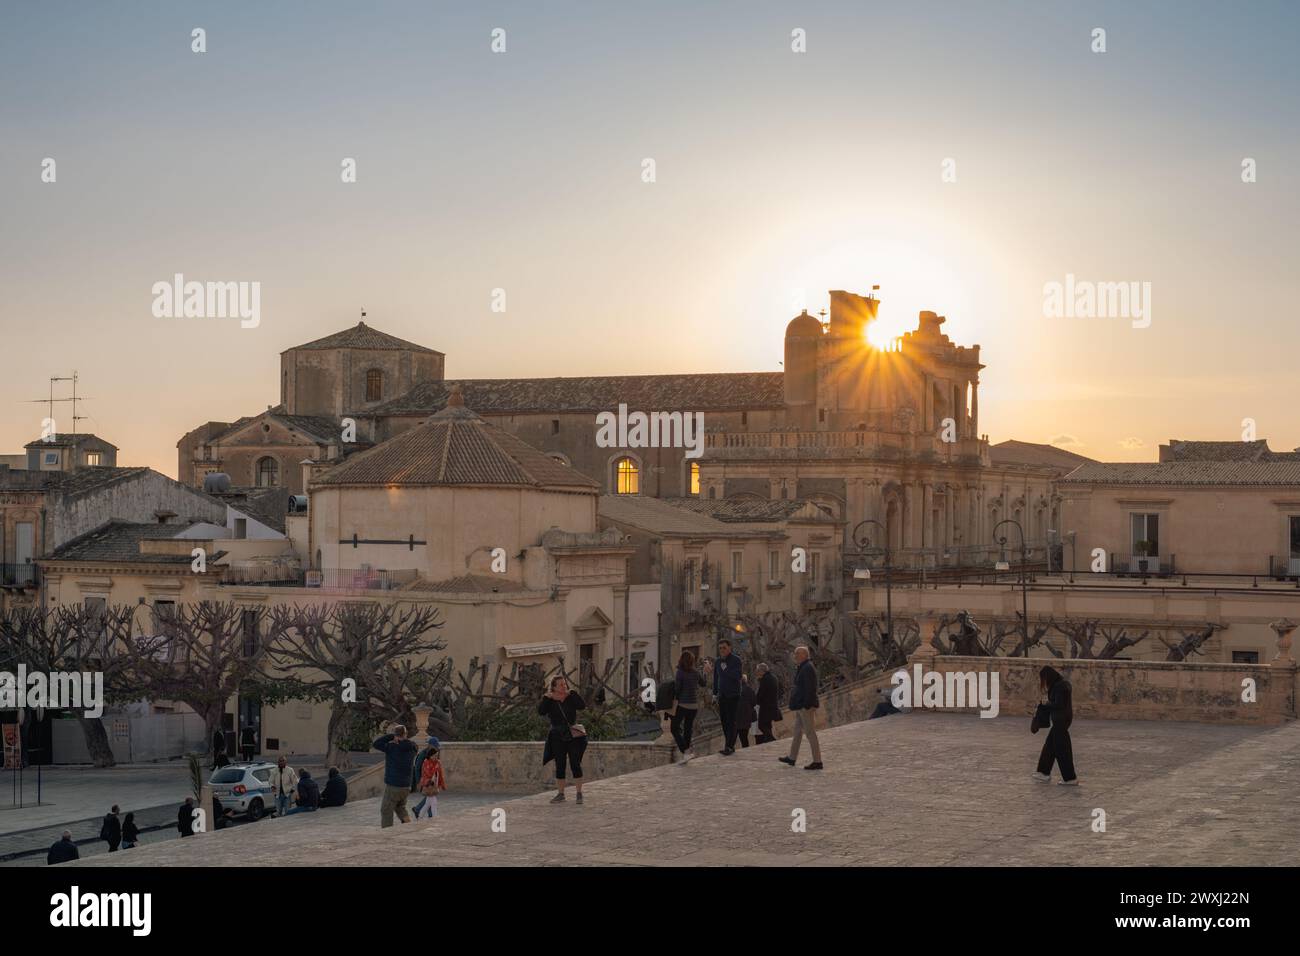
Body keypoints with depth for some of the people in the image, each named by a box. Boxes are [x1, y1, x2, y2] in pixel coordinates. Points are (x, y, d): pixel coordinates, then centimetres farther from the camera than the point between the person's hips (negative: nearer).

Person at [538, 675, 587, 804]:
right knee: (559, 766, 5)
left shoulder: (571, 698, 2)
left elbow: (582, 705, -15)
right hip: (558, 737, 1)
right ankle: (560, 794, 12)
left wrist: (573, 693, -16)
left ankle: (579, 794, -1)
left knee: (575, 764, -4)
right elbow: (541, 711, -12)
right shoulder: (549, 700, 3)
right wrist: (546, 698, -18)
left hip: (574, 736, -1)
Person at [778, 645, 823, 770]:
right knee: (797, 731, 17)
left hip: (806, 706, -11)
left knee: (810, 733, -8)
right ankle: (792, 758, 27)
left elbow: (810, 689, -22)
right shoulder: (802, 668, 15)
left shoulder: (808, 668, -17)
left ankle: (817, 762, -6)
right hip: (801, 706, 11)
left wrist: (807, 706, -23)